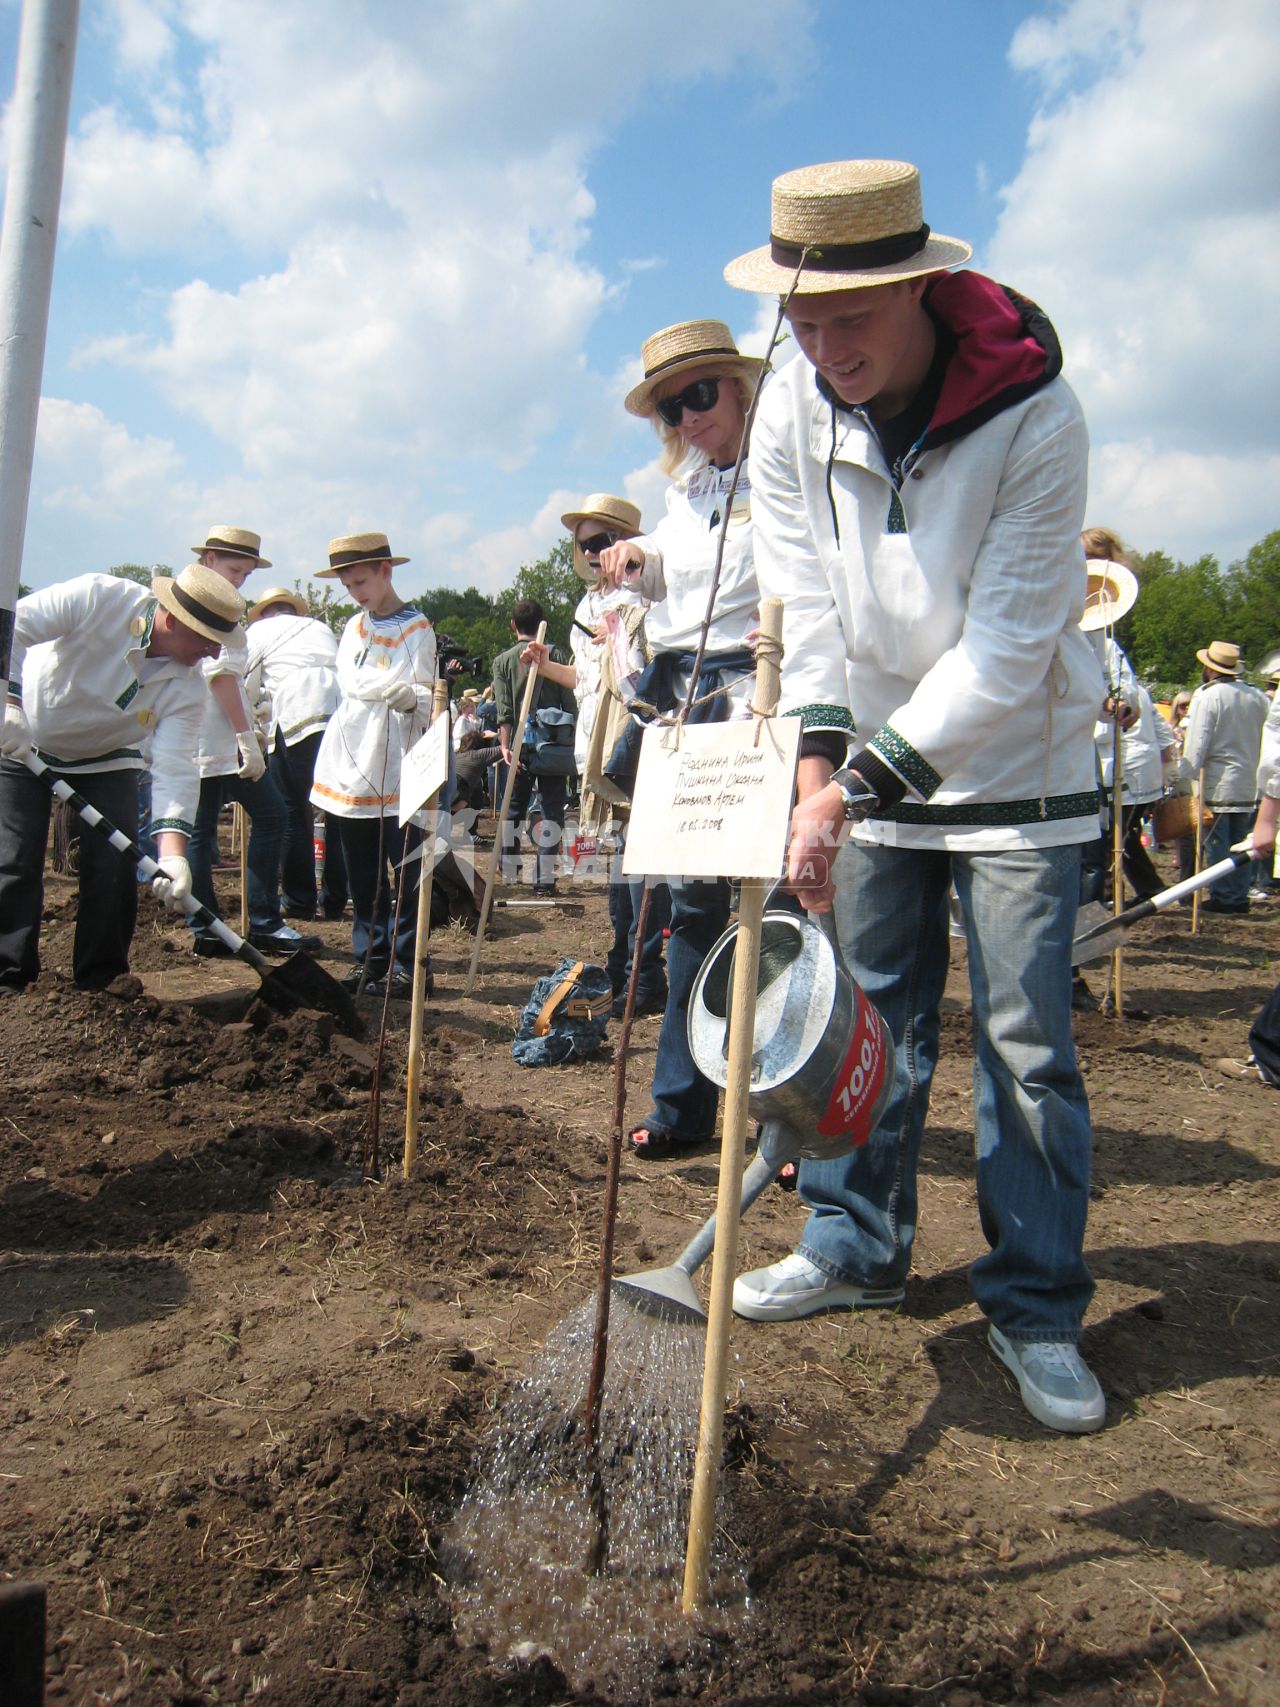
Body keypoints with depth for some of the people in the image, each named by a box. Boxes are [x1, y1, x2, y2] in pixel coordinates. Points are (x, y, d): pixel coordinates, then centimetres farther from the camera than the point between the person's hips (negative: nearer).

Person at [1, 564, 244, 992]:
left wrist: (172, 851, -39)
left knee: (114, 868, -7)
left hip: (106, 761, 3)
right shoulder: (99, 599, -29)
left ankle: (102, 983, 8)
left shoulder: (187, 687, -20)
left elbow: (174, 768, -27)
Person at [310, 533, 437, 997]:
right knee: (363, 877, 11)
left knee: (405, 874, -4)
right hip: (351, 768, 6)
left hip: (398, 772, -6)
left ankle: (405, 966, 2)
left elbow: (423, 702, -8)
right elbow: (349, 679, 0)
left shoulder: (416, 628, -1)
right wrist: (394, 687, -16)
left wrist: (411, 698, -30)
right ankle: (369, 960, 19)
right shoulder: (354, 626, 16)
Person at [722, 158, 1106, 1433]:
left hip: (1014, 766, -3)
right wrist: (817, 769, -24)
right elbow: (805, 604, -11)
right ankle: (858, 1246, 28)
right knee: (868, 1016, 10)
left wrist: (875, 777, -28)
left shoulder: (1033, 414, -19)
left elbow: (1007, 643, -23)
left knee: (1027, 1041, -1)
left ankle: (1036, 1308, 15)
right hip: (871, 765, 4)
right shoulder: (793, 410, -6)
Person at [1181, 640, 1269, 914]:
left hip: (1217, 785, -6)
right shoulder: (1257, 696, 6)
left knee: (1217, 843, 1)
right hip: (1249, 785, 6)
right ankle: (1240, 897, 16)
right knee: (1240, 842, 13)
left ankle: (1221, 897, 3)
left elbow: (1196, 745, -16)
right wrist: (1256, 770, 20)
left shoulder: (1206, 697, -13)